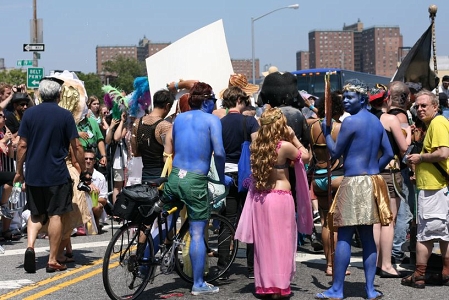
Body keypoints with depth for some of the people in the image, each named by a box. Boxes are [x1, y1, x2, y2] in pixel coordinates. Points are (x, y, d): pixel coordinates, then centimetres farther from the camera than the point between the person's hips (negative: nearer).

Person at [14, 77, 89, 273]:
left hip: (33, 174, 3)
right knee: (55, 215, 4)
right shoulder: (65, 115, -5)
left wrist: (19, 171, 10)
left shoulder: (30, 114, 1)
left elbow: (22, 145, 1)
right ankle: (52, 260, 5)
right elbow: (76, 147, -5)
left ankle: (30, 246, -7)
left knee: (36, 214, 15)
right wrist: (84, 171, 5)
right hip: (57, 175, -3)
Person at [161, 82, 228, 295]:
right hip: (196, 181, -5)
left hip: (174, 177, 5)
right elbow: (219, 152, -13)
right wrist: (222, 177, 2)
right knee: (197, 234, 1)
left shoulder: (179, 118, 13)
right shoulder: (212, 120, -3)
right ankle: (198, 284, 7)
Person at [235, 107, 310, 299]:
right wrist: (293, 138, 7)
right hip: (280, 197, -5)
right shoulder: (285, 146, -11)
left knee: (264, 242, 12)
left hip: (259, 198, 5)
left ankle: (264, 284, 17)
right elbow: (305, 156, 2)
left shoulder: (256, 145, 3)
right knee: (281, 242, 3)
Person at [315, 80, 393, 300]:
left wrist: (326, 132, 8)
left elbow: (335, 153, -6)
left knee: (344, 237, -3)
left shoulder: (350, 121, -11)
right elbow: (388, 153, 12)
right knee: (367, 236, 11)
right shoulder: (377, 121, 12)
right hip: (372, 182, 8)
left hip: (354, 183, -7)